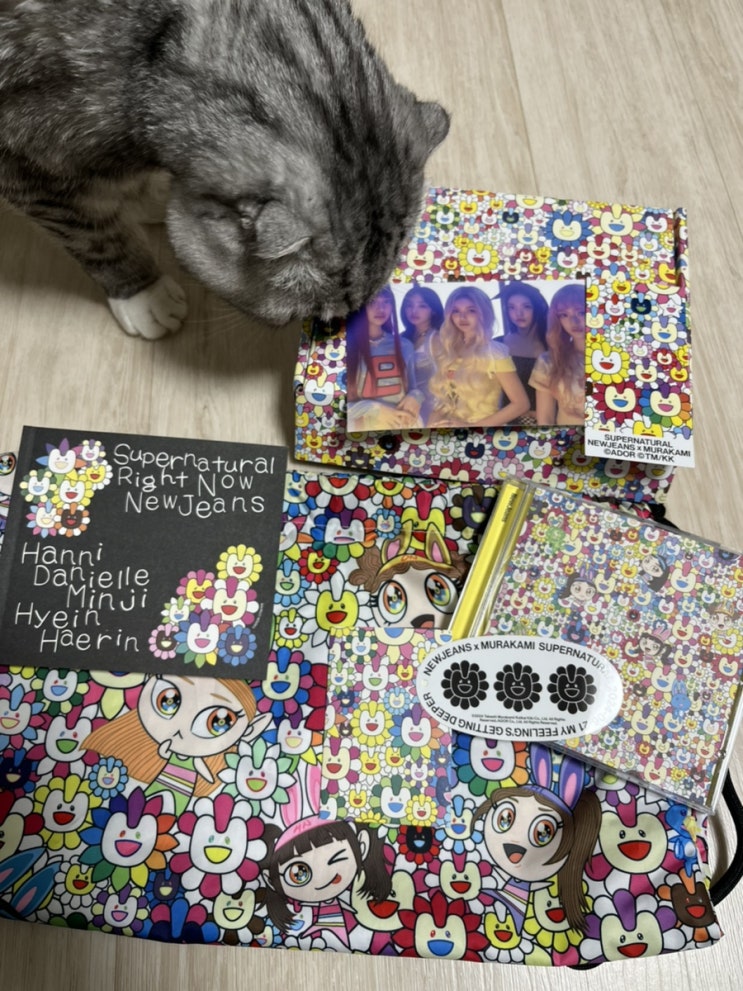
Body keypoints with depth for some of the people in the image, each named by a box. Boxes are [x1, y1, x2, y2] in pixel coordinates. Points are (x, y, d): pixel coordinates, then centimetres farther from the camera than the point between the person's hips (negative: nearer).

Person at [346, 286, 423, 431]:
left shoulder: (404, 346, 7)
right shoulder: (347, 347, -8)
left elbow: (413, 387, 15)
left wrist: (415, 397, -6)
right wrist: (374, 410, -18)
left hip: (405, 425, 4)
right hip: (364, 428, -4)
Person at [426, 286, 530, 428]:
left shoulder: (495, 353, -5)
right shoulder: (446, 348, 9)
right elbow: (442, 397, 11)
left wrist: (474, 426, -12)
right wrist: (433, 420, -8)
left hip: (482, 428, -4)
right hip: (450, 426, 4)